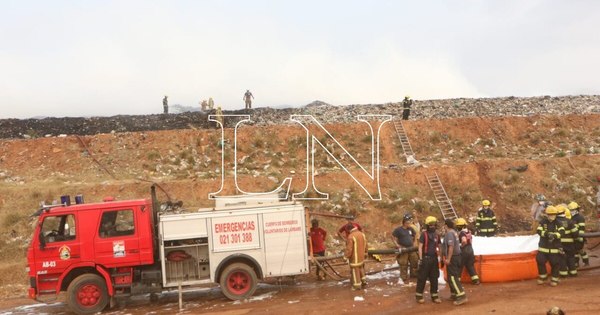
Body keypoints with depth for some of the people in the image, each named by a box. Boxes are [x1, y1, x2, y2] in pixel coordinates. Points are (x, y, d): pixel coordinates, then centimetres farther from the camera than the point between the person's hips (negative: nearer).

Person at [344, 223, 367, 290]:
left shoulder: (351, 236, -23)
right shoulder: (362, 234, 2)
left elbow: (349, 249, -22)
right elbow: (365, 245, 12)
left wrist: (346, 256, -10)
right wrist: (365, 253, 25)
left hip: (355, 258, -7)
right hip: (361, 256, 7)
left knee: (355, 271, 5)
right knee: (361, 268, 24)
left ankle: (357, 285, 14)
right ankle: (364, 281, 32)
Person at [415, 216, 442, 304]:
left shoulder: (437, 235, 10)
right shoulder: (424, 234, -7)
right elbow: (420, 247, -9)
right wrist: (420, 259, -15)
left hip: (434, 258, 5)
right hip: (425, 258, -5)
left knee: (434, 278, 9)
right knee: (422, 277, -1)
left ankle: (434, 295, 17)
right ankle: (419, 295, 6)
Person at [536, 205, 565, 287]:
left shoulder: (558, 223, 0)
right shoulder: (543, 222, 1)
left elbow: (562, 232, -14)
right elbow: (539, 231, -12)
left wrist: (554, 235, -32)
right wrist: (546, 233, -29)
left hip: (555, 247, 0)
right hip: (543, 247, 1)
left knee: (555, 263, 2)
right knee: (540, 261, 0)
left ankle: (554, 279, 18)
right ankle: (542, 276, 22)